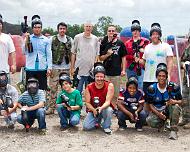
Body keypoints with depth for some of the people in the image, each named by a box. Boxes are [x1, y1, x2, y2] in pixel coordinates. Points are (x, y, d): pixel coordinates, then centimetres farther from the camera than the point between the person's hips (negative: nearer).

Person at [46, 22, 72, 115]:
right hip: (55, 67, -3)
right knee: (53, 88, -3)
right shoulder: (53, 39, 0)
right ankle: (50, 107, 3)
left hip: (66, 68, 3)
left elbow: (71, 53, 13)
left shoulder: (69, 40, 9)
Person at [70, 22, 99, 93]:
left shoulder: (95, 39, 6)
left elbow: (97, 55, 9)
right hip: (79, 70, -1)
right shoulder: (78, 37, 2)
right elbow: (73, 53, 4)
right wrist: (72, 68, 1)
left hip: (91, 70, 2)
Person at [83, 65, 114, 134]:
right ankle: (97, 121, 17)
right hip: (93, 110, 2)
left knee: (109, 110, -37)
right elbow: (87, 102, -7)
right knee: (86, 127, -17)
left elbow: (108, 101, -21)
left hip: (104, 109, -1)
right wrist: (93, 110, -26)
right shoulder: (89, 87, -9)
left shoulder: (109, 86, -14)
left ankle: (106, 127, -8)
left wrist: (101, 108, -41)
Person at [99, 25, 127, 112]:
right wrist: (107, 54, -11)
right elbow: (100, 58, 9)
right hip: (106, 71, 1)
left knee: (116, 92, 5)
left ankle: (114, 107, 17)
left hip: (117, 72, 0)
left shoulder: (120, 44, 5)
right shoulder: (104, 44, 7)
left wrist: (123, 70, 1)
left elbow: (123, 57, 7)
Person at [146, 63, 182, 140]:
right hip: (157, 111, 1)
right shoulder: (152, 88, -8)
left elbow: (180, 101, -5)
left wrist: (175, 101, -30)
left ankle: (173, 130, -22)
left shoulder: (173, 87, -10)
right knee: (150, 121, -29)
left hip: (169, 110, -1)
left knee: (176, 106, -34)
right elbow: (150, 104, -4)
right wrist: (158, 114, -21)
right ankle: (162, 123, 10)